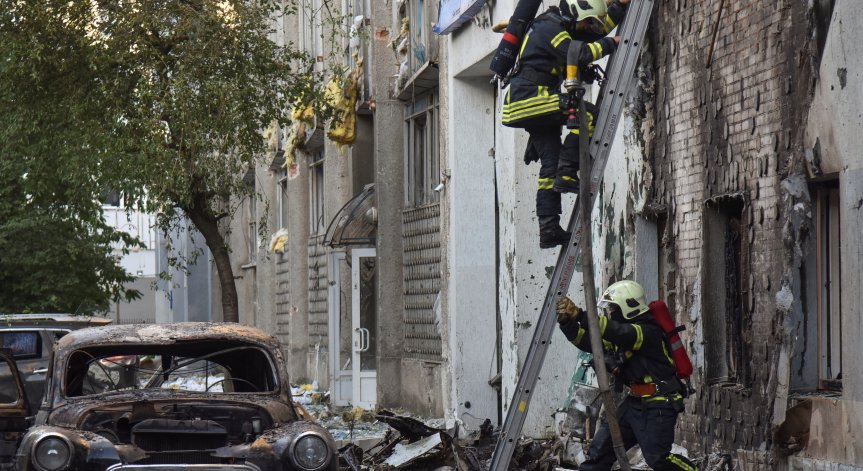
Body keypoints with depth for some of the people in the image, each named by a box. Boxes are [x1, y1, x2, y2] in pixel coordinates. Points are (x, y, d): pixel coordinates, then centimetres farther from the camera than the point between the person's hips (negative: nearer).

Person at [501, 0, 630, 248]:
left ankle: (549, 229, 1)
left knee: (550, 166, 4)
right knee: (588, 114, -20)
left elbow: (598, 29, 29)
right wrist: (611, 44, -10)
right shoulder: (550, 28, -11)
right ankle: (567, 174, -20)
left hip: (531, 106, 10)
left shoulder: (561, 27, 21)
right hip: (531, 96, -10)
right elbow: (579, 54, -21)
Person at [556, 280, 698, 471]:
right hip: (634, 403, 9)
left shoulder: (649, 332, -17)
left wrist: (580, 315, -38)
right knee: (600, 448, 5)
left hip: (658, 405, -9)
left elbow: (616, 332, -33)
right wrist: (567, 321, -11)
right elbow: (586, 340, 8)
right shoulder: (619, 336, 12)